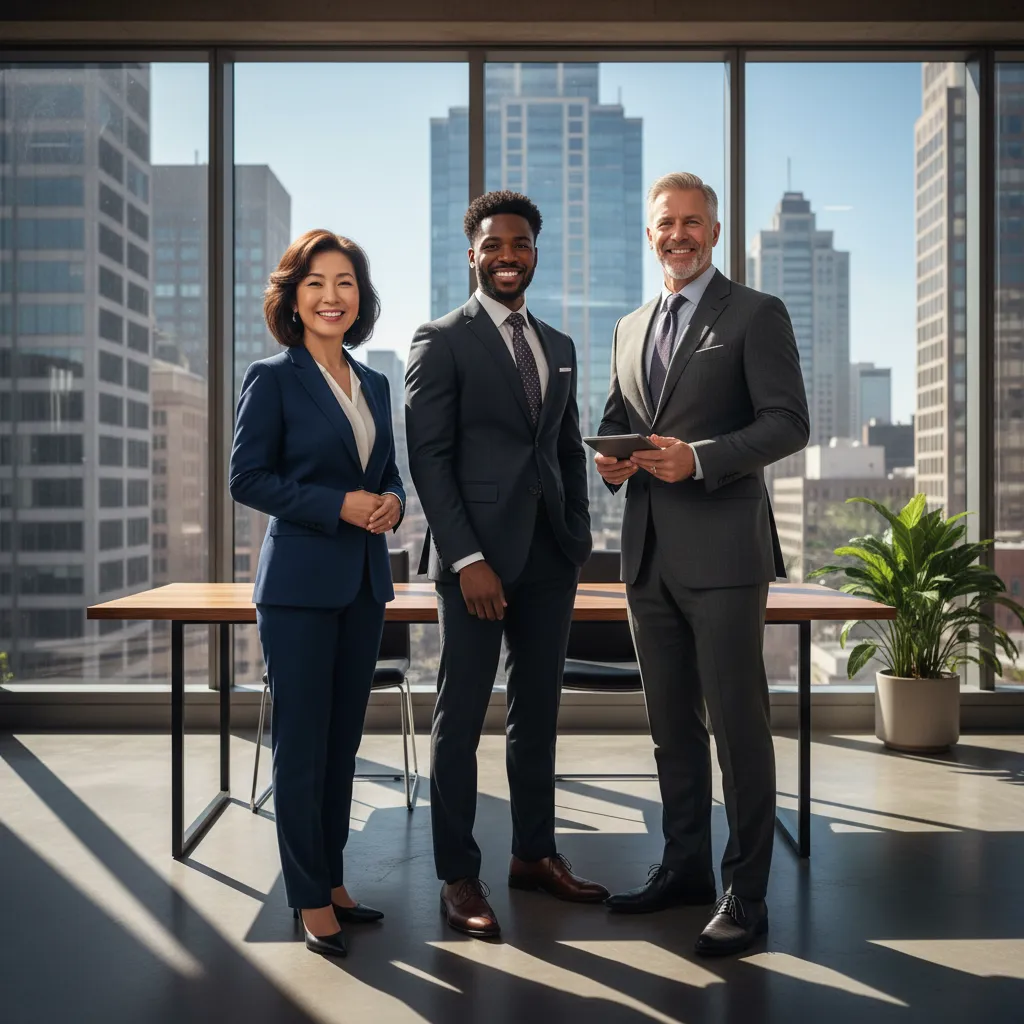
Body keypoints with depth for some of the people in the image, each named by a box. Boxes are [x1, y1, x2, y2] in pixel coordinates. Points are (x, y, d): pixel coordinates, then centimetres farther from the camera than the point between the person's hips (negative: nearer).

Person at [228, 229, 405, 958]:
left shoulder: (374, 384, 12)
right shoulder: (272, 379, -5)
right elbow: (246, 478, -9)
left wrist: (392, 502, -4)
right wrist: (339, 506, -17)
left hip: (365, 583, 6)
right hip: (300, 584, -6)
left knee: (343, 742, 12)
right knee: (302, 747, 1)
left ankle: (334, 882, 25)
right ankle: (311, 901, 12)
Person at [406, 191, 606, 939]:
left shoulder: (560, 346, 16)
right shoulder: (442, 341, -2)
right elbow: (429, 458, -8)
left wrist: (580, 534, 8)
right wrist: (468, 559, -15)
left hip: (551, 555, 6)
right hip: (478, 553, -6)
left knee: (539, 710, 13)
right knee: (461, 717, 1)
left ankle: (535, 853, 26)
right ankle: (459, 877, 11)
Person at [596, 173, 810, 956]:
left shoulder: (756, 315, -1)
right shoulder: (631, 328, 18)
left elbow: (788, 422, -9)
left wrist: (700, 457, -21)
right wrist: (611, 459, 1)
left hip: (722, 548, -6)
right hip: (648, 550, 6)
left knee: (738, 723, -2)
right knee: (672, 724, 14)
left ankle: (745, 894, 8)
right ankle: (685, 867, 28)